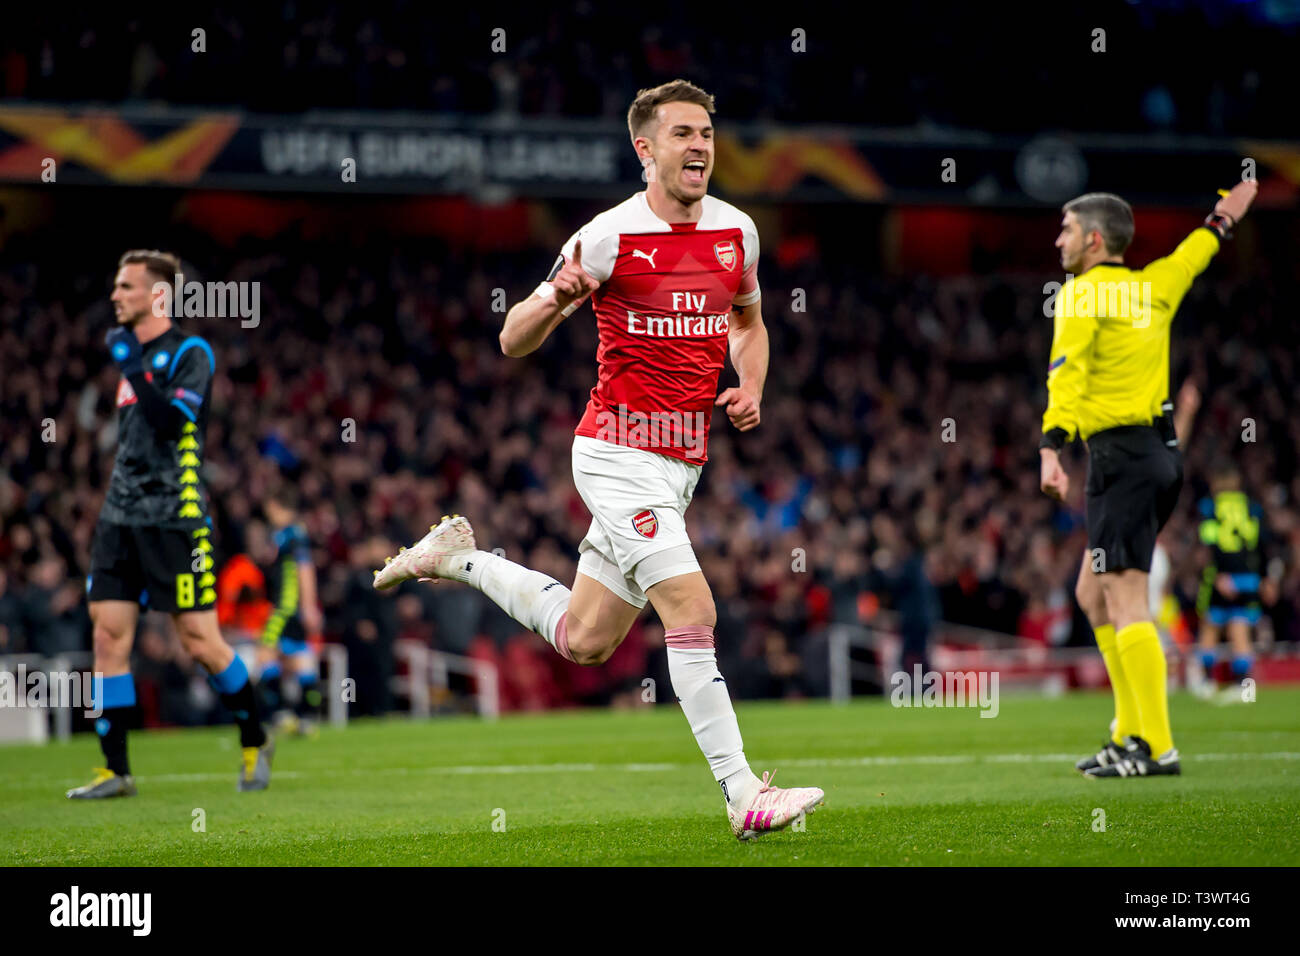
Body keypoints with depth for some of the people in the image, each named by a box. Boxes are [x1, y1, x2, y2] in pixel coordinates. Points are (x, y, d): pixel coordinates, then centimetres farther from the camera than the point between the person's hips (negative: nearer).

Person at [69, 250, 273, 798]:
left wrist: (133, 370, -20)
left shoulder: (190, 353, -6)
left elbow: (171, 421, -20)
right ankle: (115, 771, 0)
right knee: (108, 636, -2)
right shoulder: (132, 354, 17)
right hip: (120, 519, 7)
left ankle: (254, 742, 16)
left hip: (174, 519, -7)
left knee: (199, 640, -4)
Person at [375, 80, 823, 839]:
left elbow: (748, 322, 25)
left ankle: (459, 557, 35)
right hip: (619, 455, -7)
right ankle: (744, 795, -16)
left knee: (584, 640, 14)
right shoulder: (609, 237, -11)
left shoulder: (737, 230, 5)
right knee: (692, 611, -19)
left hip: (683, 461, 7)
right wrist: (555, 300, -27)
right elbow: (514, 341, -5)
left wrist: (751, 391, 5)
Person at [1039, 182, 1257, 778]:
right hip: (1161, 454, 8)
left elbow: (1067, 374, -20)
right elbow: (1192, 254, 36)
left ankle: (1156, 748, -16)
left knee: (1125, 601, -11)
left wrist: (1050, 449, -29)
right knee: (1093, 595, 15)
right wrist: (1223, 220, 56)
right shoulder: (1154, 287, 15)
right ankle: (1132, 731, 14)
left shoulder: (1082, 293, -7)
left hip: (1121, 455, -8)